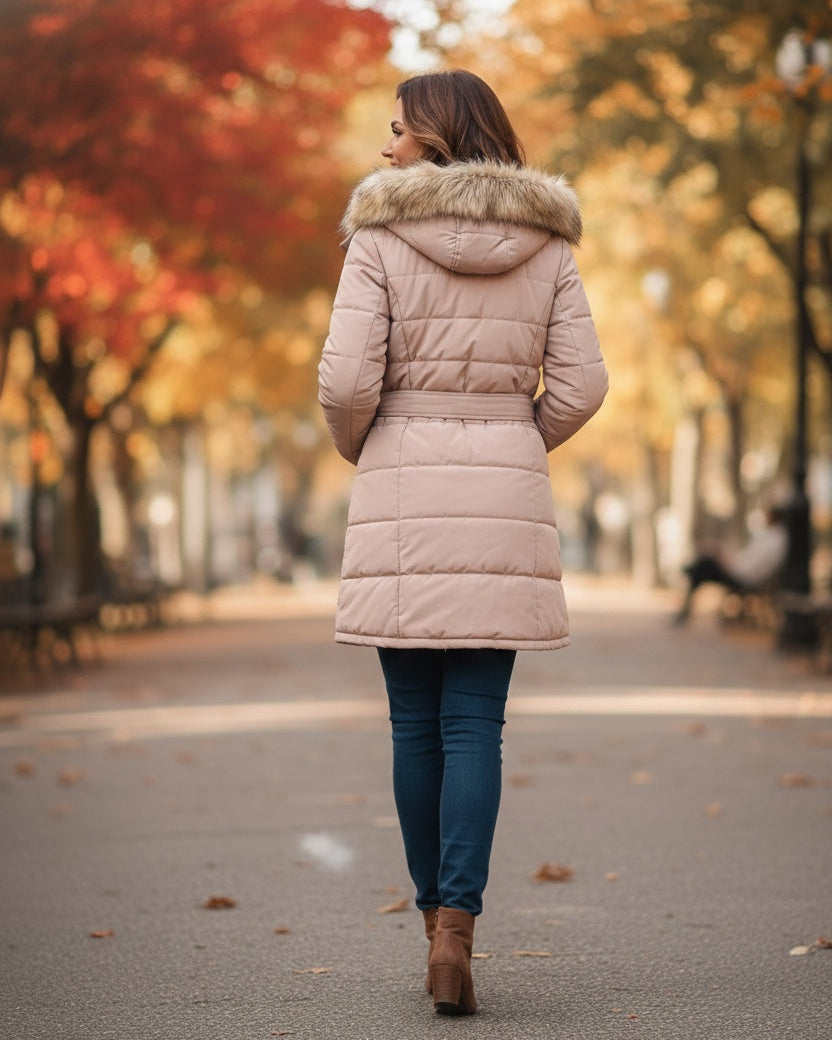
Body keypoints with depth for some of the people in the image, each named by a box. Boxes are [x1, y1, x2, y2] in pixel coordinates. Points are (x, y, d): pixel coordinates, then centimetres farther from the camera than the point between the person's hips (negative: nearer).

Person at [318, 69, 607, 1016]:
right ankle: (455, 932, -10)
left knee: (416, 721, 8)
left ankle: (437, 920, 15)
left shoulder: (379, 238, -3)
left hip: (401, 486, -1)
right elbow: (581, 384, 1)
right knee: (475, 721, 1)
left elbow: (346, 381, -9)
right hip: (506, 497, 2)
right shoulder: (547, 244, 6)